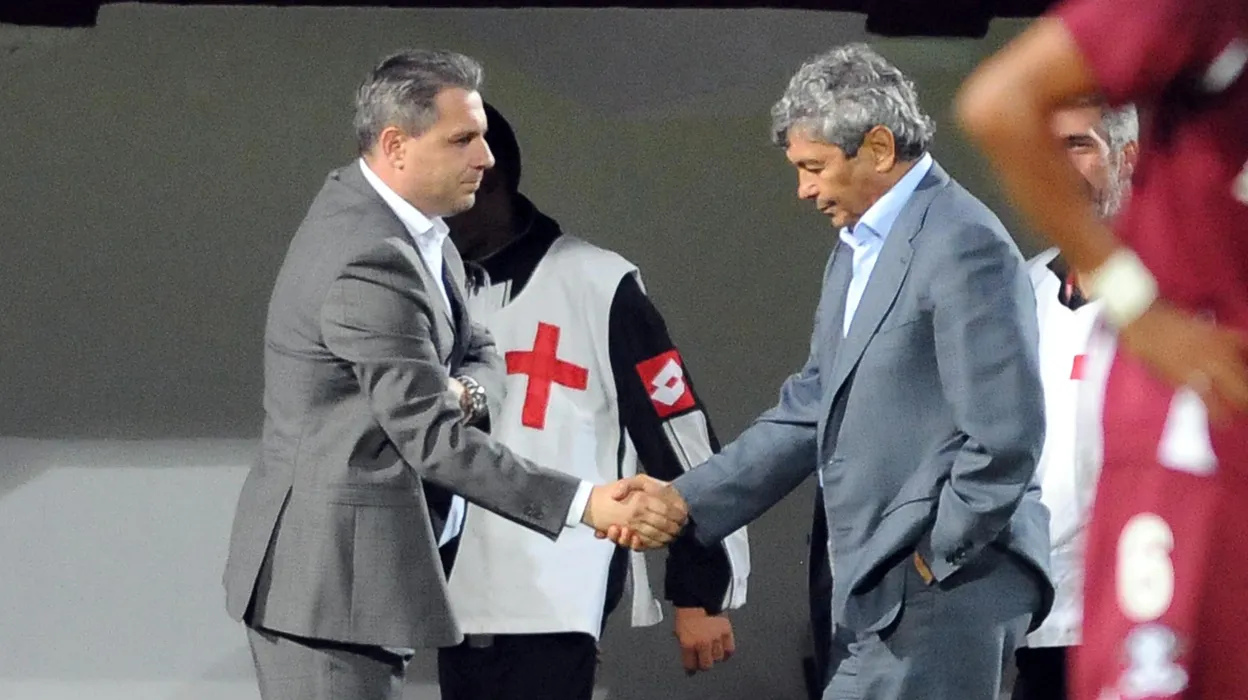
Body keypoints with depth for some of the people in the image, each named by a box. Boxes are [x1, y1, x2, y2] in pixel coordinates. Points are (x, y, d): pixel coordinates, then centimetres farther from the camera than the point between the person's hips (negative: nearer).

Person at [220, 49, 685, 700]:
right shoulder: (370, 262, -23)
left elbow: (479, 354, 16)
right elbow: (433, 439, -25)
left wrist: (462, 393, -9)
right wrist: (586, 503, -26)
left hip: (357, 563, 10)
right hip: (331, 573, -10)